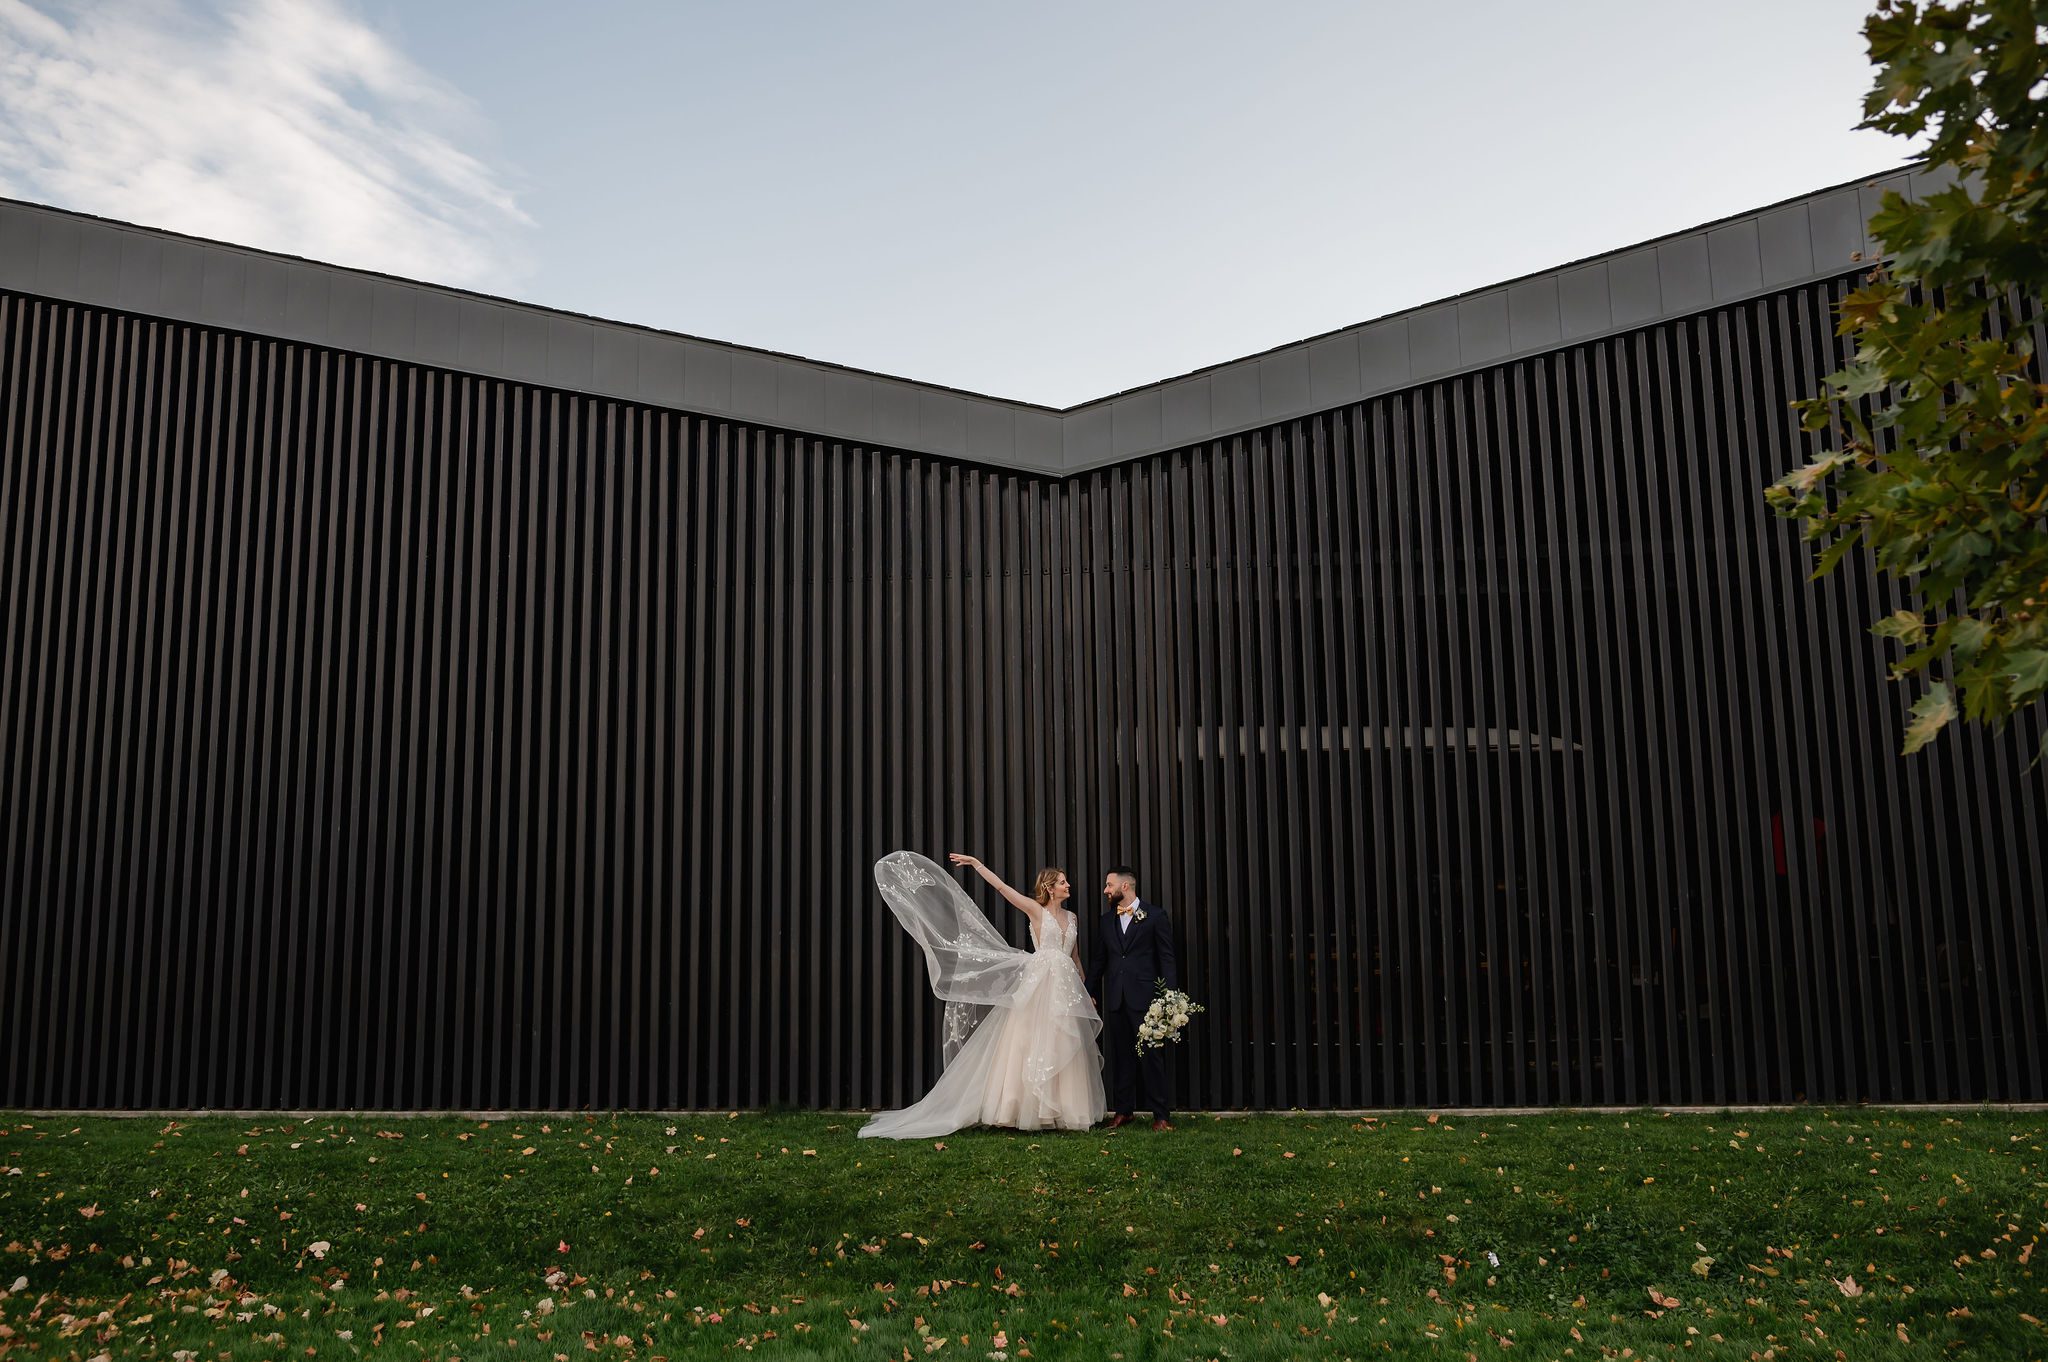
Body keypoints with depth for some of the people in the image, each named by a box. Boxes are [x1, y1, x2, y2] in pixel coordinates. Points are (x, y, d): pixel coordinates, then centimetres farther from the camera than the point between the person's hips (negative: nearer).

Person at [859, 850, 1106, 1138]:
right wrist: (976, 864, -9)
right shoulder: (1036, 910, 1)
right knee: (1031, 1045, -6)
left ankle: (1061, 1111, 8)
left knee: (1062, 1049, 3)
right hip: (1040, 984, -5)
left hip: (1066, 988, 5)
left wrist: (1085, 991, 22)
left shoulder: (1072, 918, 16)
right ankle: (1026, 1109, -2)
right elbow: (1002, 887, -5)